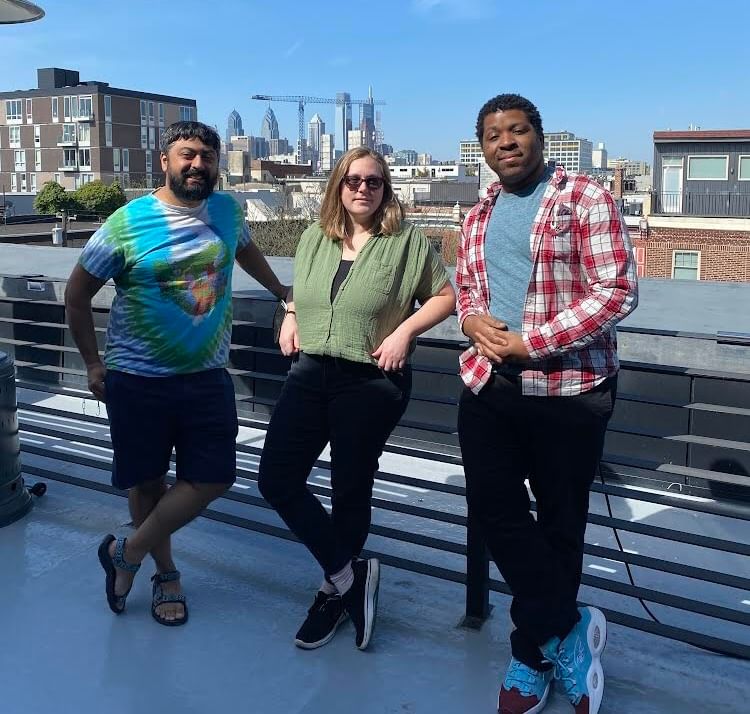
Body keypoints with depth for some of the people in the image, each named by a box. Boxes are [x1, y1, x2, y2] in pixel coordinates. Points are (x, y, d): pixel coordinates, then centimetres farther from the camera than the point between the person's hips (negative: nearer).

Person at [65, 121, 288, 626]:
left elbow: (245, 249, 26)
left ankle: (127, 554, 21)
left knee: (212, 479, 2)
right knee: (147, 483, 10)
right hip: (138, 380, -3)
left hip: (208, 377, 4)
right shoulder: (128, 223, -11)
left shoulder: (228, 210, 1)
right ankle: (166, 572, 33)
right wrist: (93, 363, 0)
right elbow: (78, 293, -1)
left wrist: (281, 291, 30)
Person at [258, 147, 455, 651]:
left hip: (372, 382, -5)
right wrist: (291, 319, 7)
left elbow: (446, 296, 0)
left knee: (350, 490, 6)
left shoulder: (407, 240, -4)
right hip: (311, 373, 5)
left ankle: (336, 590, 29)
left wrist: (405, 331, -13)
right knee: (277, 480, -1)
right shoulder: (315, 237, 11)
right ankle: (350, 575, 13)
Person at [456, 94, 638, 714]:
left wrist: (530, 342, -19)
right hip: (489, 385, 6)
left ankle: (535, 653, 27)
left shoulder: (586, 200, -7)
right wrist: (471, 317, -4)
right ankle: (567, 628, 20)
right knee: (493, 508, 3)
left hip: (569, 390, -5)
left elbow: (617, 290, -15)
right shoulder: (479, 216, 13)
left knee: (559, 524, 9)